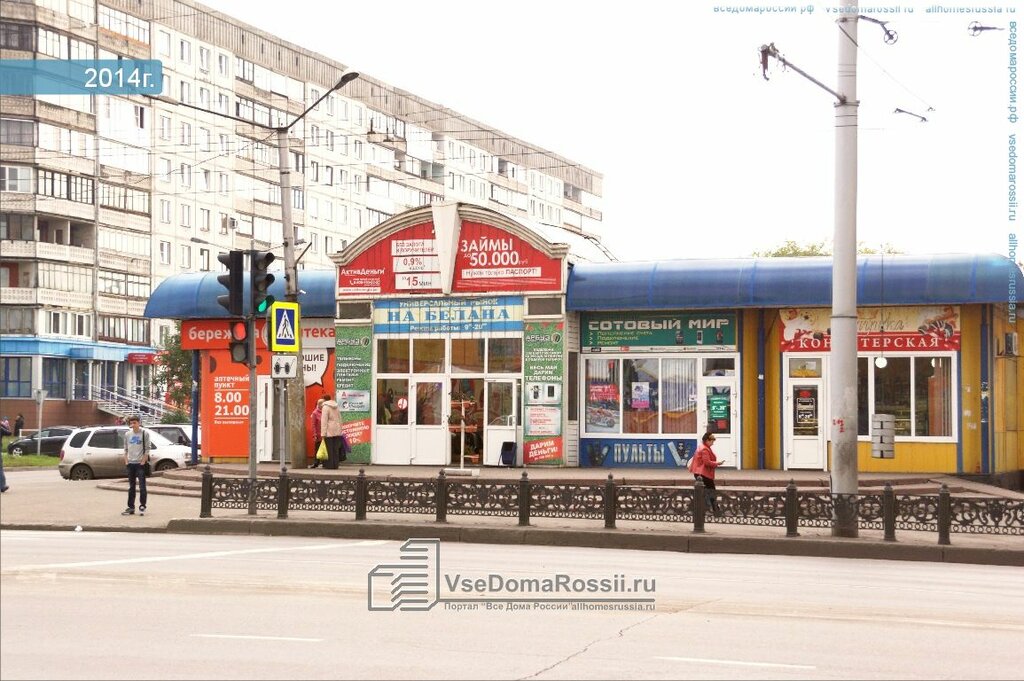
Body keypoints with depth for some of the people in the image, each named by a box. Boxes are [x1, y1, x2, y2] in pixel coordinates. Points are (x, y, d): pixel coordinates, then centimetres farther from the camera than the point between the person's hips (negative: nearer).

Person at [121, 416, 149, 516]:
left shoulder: (144, 434, -3)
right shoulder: (127, 434, 9)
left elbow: (147, 449, -4)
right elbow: (126, 449, 13)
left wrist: (143, 461, -11)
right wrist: (126, 461, 3)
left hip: (140, 463, -4)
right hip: (130, 463, 4)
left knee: (142, 486, -5)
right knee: (131, 487, 9)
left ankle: (142, 507, 0)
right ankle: (131, 507, 14)